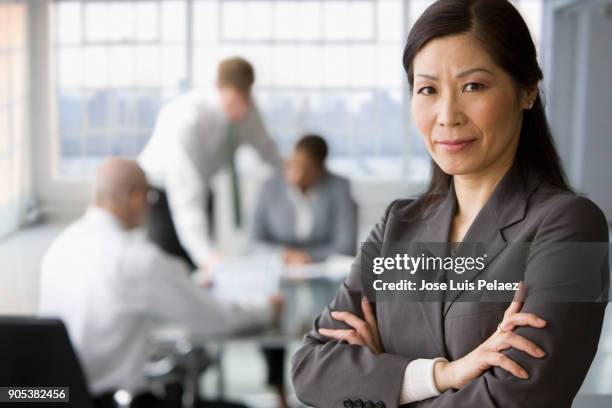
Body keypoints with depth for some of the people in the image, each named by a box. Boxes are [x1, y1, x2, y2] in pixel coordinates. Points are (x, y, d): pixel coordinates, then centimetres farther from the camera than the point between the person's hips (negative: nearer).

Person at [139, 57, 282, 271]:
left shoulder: (244, 106, -16)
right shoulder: (186, 120, -35)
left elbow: (266, 148, 4)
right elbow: (186, 198, -40)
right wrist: (205, 253, -48)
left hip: (201, 186, 6)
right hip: (159, 194, -6)